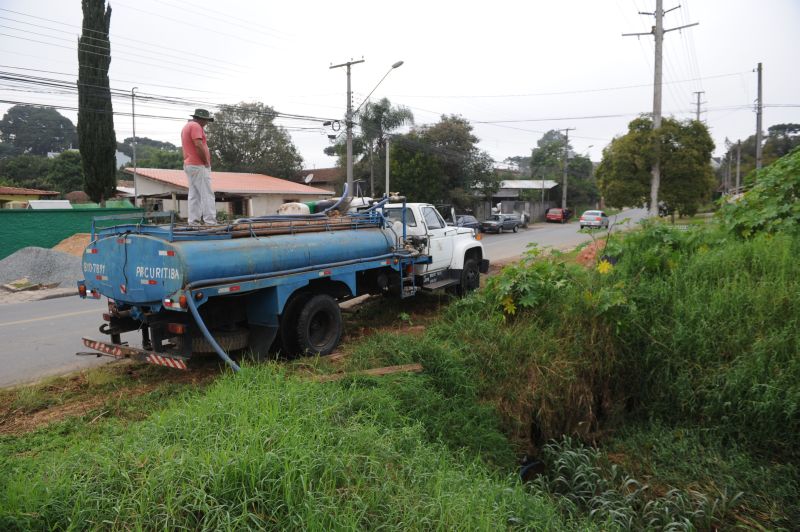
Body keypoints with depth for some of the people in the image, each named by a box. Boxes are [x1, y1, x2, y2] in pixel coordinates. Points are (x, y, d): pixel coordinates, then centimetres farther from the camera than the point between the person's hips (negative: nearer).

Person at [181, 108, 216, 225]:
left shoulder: (186, 127, 22)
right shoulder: (196, 126, -10)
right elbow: (198, 145, -21)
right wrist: (206, 162, -13)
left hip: (189, 164, 10)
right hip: (198, 165, -10)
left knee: (194, 194, 9)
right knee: (207, 194, -12)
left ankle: (194, 221, 8)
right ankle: (210, 221, -16)